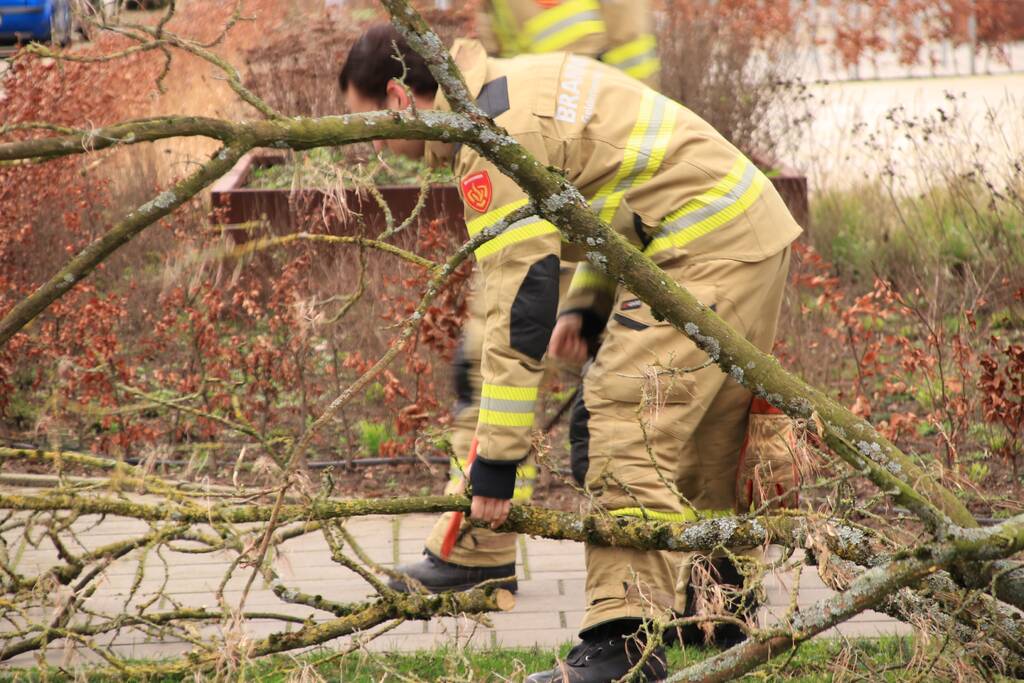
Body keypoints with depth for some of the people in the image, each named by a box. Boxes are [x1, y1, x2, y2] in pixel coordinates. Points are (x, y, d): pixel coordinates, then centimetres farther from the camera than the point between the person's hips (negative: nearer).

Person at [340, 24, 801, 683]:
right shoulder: (514, 83, 15)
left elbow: (517, 300, -22)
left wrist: (495, 460, -21)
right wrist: (587, 304, 14)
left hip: (704, 253, -11)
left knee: (629, 430, -16)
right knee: (699, 439, 20)